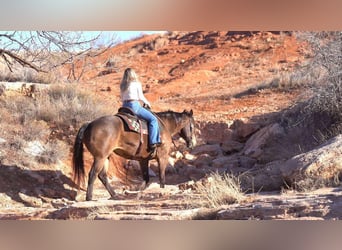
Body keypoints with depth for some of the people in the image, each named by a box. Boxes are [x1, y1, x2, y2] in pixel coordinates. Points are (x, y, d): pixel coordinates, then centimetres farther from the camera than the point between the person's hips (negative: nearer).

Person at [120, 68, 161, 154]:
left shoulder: (122, 85, 16)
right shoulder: (136, 83, 0)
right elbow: (141, 97, -2)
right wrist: (147, 103, 15)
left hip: (125, 106, 7)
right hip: (134, 105, -7)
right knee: (153, 119, -7)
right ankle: (153, 143, -20)